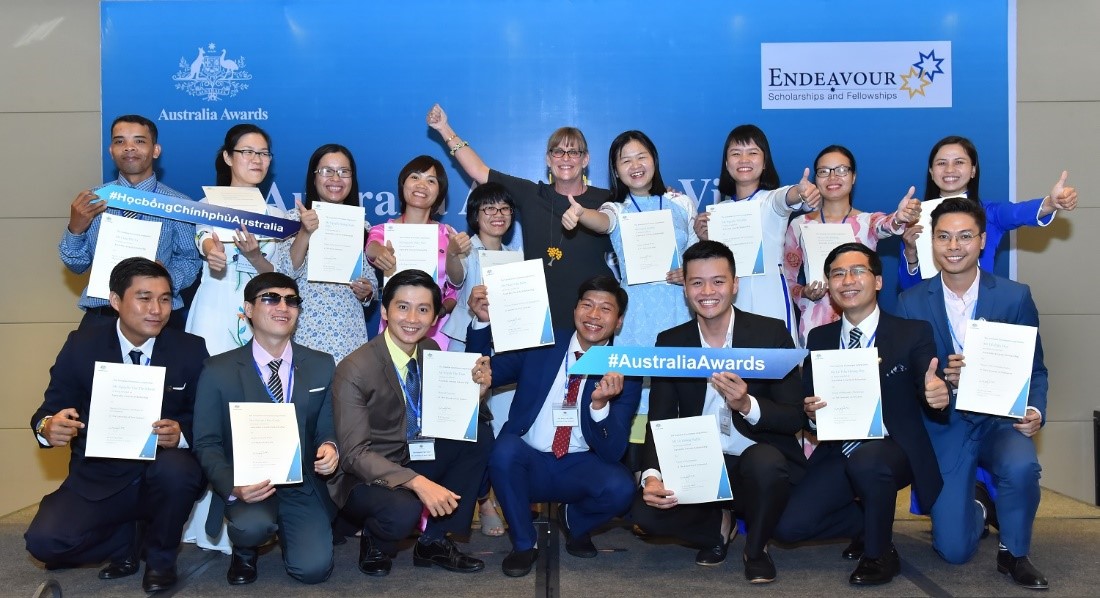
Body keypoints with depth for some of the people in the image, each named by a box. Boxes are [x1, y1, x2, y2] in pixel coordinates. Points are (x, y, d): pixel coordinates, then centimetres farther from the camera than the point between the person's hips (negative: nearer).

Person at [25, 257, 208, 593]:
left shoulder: (191, 350, -4)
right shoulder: (81, 346, -3)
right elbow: (49, 411, 0)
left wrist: (181, 435, -26)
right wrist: (49, 427, -26)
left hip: (163, 476, 0)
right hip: (99, 480, 1)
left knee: (175, 468, -35)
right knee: (44, 541, -23)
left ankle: (160, 556, -4)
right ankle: (126, 540, 10)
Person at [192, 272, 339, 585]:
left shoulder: (322, 366, 4)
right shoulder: (218, 371, -4)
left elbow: (328, 430, 8)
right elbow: (207, 443, -4)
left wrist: (330, 448, -18)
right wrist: (233, 487, -23)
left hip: (303, 485, 2)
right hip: (247, 485, -2)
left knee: (313, 568, -17)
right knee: (253, 524, -34)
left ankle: (285, 530, 20)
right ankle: (244, 553, 6)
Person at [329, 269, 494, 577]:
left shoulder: (431, 351, -2)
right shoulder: (354, 370, -21)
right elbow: (355, 454, -24)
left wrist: (477, 390, -16)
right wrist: (418, 482, -36)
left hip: (415, 458, 7)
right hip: (364, 478, -7)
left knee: (480, 434, -11)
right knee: (402, 510, -36)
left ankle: (434, 541, -3)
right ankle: (375, 541, 2)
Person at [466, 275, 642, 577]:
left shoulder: (624, 373, -5)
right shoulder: (540, 346, 1)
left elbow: (613, 453, -13)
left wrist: (601, 404, -33)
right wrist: (483, 322, -13)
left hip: (581, 469, 0)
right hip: (527, 463, 1)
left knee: (620, 488, -30)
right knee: (505, 449, -31)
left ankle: (574, 520, 8)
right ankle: (524, 543, -6)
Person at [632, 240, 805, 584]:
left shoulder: (772, 333, -8)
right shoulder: (670, 343, 0)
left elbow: (794, 418, -10)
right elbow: (659, 422, -2)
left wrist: (747, 405, -31)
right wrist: (652, 476, -22)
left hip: (758, 462, -2)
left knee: (766, 461, -36)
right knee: (645, 512, -23)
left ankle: (756, 548, -3)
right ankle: (718, 525, 12)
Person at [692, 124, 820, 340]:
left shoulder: (772, 199, -1)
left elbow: (787, 197, -26)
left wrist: (802, 192, -49)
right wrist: (704, 239, -3)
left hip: (770, 300, -4)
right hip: (730, 303, 4)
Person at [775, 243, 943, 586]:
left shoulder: (913, 333, -3)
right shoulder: (819, 339, 7)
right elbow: (807, 401, 8)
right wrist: (810, 412, -16)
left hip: (893, 450, -3)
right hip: (838, 452, 4)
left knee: (866, 461, -39)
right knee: (790, 526, -13)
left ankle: (879, 552, -9)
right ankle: (869, 525, 17)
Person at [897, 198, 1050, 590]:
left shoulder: (1015, 297, -4)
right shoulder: (911, 303, -4)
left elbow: (1035, 369, 2)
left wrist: (1035, 412, -18)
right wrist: (938, 383, -26)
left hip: (1000, 420, 0)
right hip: (944, 427, 0)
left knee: (1021, 467, -35)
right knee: (953, 549, -5)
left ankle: (1013, 553, -4)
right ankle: (975, 512, 35)